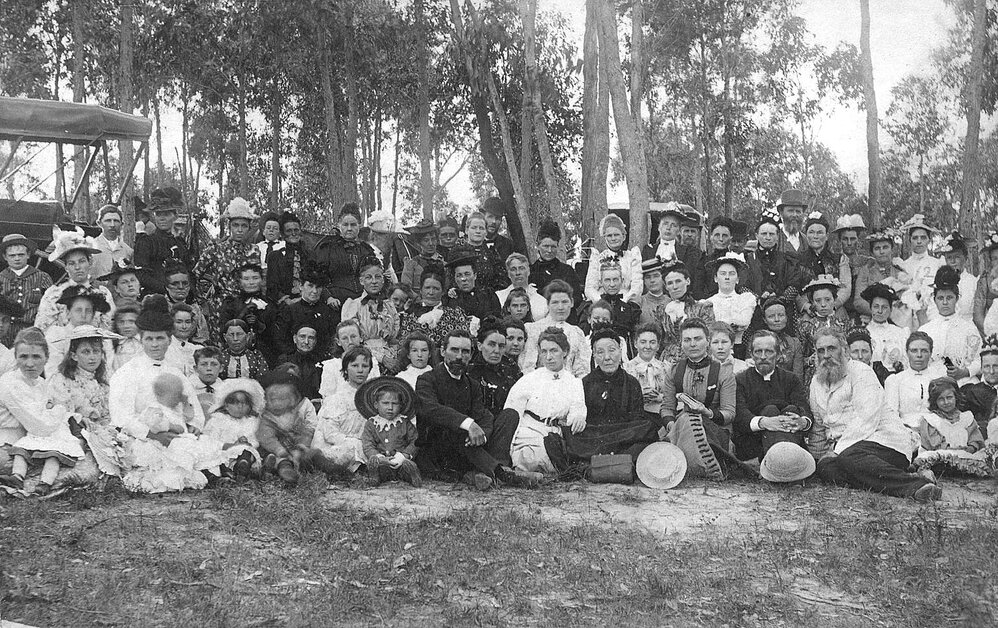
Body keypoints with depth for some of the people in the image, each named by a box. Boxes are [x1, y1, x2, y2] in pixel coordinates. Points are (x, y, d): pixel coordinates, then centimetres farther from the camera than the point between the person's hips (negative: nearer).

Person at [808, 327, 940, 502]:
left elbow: (866, 418, -13)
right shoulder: (816, 383, 22)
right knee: (825, 468, -30)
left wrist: (838, 450, -18)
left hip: (881, 438, -5)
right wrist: (814, 456, 15)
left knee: (848, 458, -38)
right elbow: (818, 426, 28)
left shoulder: (861, 372, 0)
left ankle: (915, 485, -39)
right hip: (841, 448, 6)